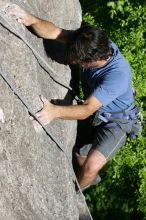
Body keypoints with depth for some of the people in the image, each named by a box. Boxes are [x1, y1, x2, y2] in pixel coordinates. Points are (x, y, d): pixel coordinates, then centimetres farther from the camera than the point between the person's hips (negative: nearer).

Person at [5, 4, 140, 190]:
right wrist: (31, 20, -47)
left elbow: (87, 110, -42)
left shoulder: (118, 74, -40)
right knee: (79, 154, 16)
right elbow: (55, 32, -27)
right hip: (93, 113, 6)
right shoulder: (93, 43, -22)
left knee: (91, 166, -18)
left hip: (115, 121, -6)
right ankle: (91, 177, 49)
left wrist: (55, 111, -59)